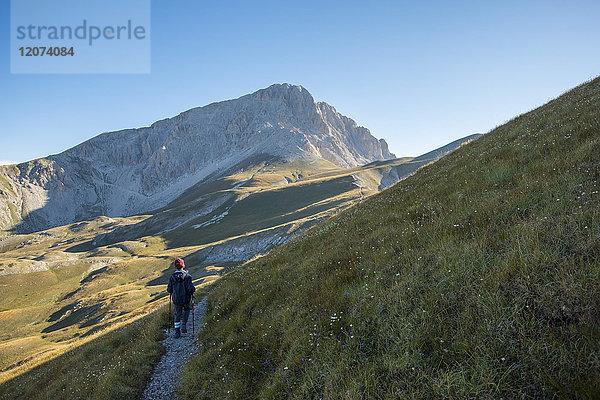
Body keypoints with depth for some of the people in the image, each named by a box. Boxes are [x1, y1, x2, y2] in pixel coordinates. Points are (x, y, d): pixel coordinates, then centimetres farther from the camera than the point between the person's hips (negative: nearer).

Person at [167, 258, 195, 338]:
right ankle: (183, 324, 10)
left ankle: (177, 331, 12)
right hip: (185, 299, -2)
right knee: (187, 310, 25)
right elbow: (190, 287, -19)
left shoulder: (172, 277, -4)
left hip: (176, 299, 2)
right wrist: (193, 290, 3)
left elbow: (169, 290, -3)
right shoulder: (187, 276, -13)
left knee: (177, 315, 14)